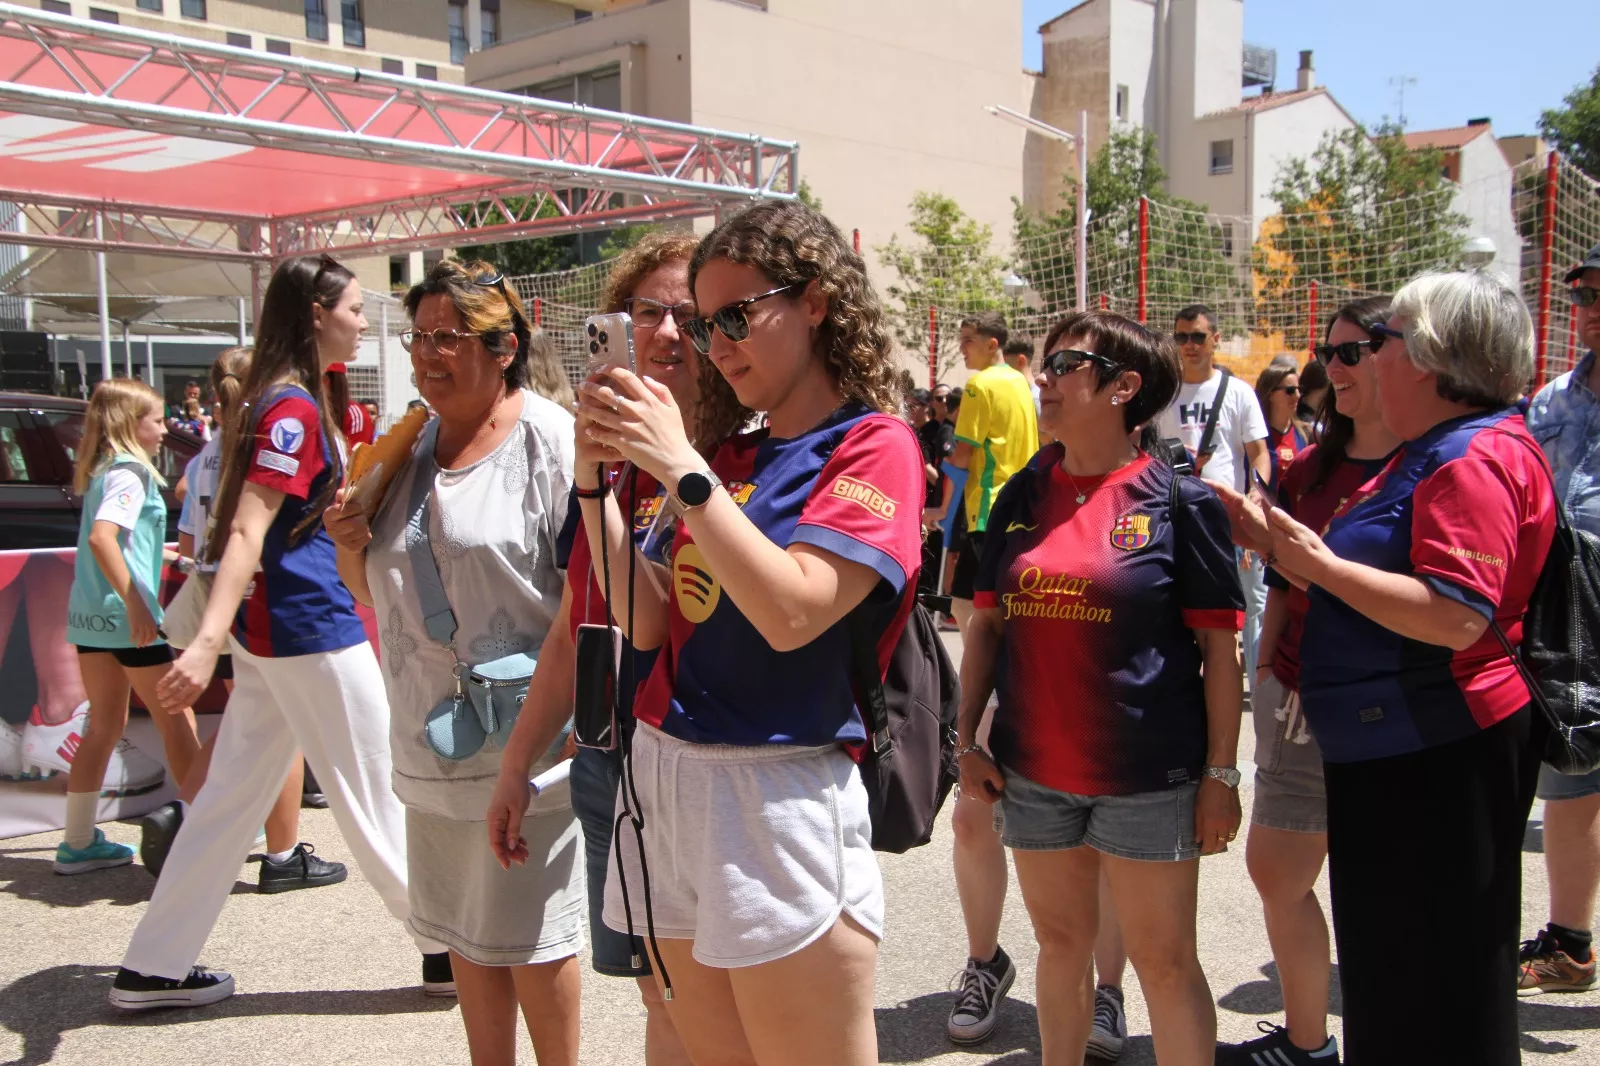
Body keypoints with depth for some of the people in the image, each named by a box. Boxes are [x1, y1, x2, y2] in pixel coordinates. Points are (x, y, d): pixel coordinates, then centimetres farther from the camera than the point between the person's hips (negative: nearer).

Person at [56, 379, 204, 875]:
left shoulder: (101, 471, 14)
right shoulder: (130, 473, -13)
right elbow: (102, 537, -26)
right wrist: (136, 605, -27)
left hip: (91, 614, 9)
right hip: (126, 616, -9)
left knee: (104, 727, 14)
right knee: (176, 719, 2)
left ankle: (78, 843, 18)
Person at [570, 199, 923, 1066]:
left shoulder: (873, 444, -7)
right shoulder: (732, 459, 13)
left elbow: (791, 614, -21)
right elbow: (647, 624, 9)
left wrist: (679, 465, -19)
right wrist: (597, 480, 1)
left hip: (776, 794, -7)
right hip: (664, 779, 7)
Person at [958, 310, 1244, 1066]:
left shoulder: (1180, 502, -7)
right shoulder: (1021, 498, 6)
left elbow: (1218, 645, -6)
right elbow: (987, 625, 10)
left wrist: (1221, 773, -8)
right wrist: (967, 739, 5)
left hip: (1148, 776, -4)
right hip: (1033, 771, 4)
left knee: (1163, 958, 5)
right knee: (1061, 942, 17)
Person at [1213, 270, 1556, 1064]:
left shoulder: (1476, 457, -17)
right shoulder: (1433, 452, 17)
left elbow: (1456, 616, -28)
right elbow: (1371, 586, 20)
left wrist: (1320, 564, -21)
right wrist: (1273, 541, 12)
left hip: (1439, 758, -11)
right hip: (1393, 751, 11)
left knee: (1438, 1002, 2)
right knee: (1388, 967, 20)